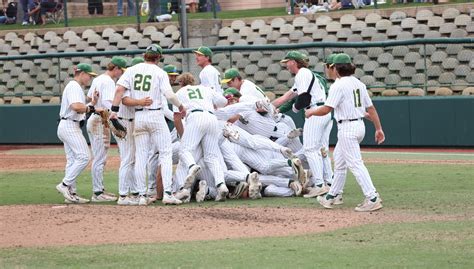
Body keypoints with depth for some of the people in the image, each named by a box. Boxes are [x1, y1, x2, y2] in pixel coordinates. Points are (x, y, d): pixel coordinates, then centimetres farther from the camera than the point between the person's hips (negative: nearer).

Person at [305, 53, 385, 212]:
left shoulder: (338, 86, -13)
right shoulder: (359, 84, 11)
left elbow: (326, 109, -16)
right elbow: (371, 108, 11)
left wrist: (311, 112, 2)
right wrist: (379, 128, 13)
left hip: (347, 128, -9)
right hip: (360, 126, 9)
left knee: (355, 163, -10)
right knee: (339, 159, 20)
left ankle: (372, 199, -19)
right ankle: (332, 196, 28)